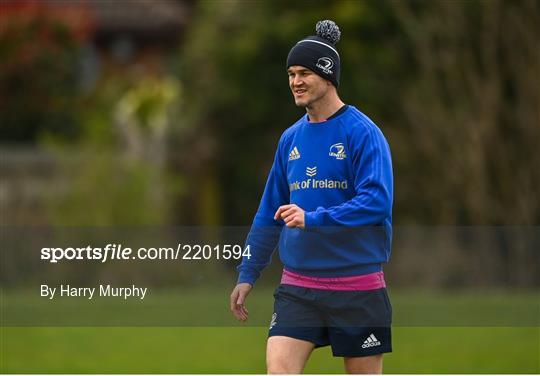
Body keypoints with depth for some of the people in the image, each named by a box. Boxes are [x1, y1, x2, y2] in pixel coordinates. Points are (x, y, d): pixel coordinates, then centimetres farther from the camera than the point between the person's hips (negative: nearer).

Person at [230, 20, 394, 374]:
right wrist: (248, 274, 14)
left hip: (357, 286, -4)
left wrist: (313, 219, -27)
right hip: (297, 287, 5)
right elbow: (269, 213, 18)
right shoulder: (291, 138, 10)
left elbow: (377, 201, -20)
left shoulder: (362, 132, -8)